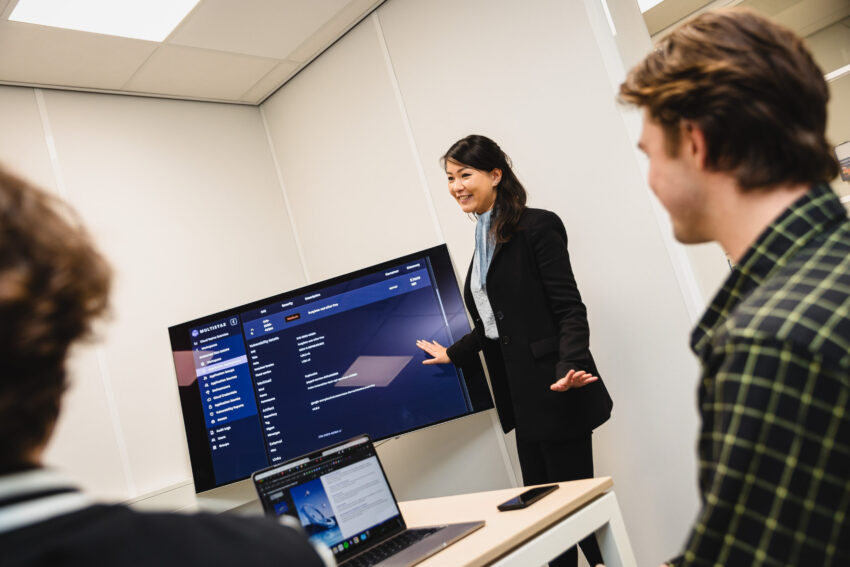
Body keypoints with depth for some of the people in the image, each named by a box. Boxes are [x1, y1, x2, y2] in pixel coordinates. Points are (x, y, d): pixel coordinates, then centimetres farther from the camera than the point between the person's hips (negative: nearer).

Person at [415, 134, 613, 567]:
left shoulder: (537, 228, -10)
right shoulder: (484, 240, 14)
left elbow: (570, 310, -16)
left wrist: (568, 367, -30)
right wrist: (453, 354, 27)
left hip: (554, 390, -8)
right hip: (522, 395, 8)